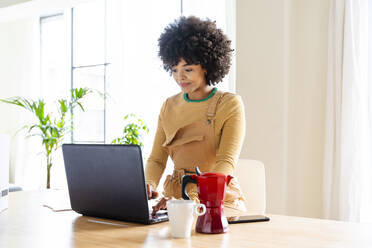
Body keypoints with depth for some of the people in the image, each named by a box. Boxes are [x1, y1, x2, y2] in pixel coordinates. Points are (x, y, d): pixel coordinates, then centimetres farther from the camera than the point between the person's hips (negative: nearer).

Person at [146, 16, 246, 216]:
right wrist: (149, 186, -13)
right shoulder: (169, 106, 11)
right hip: (176, 198, 4)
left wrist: (193, 197, -32)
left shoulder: (230, 104, -5)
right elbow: (156, 159, 9)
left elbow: (227, 163, -16)